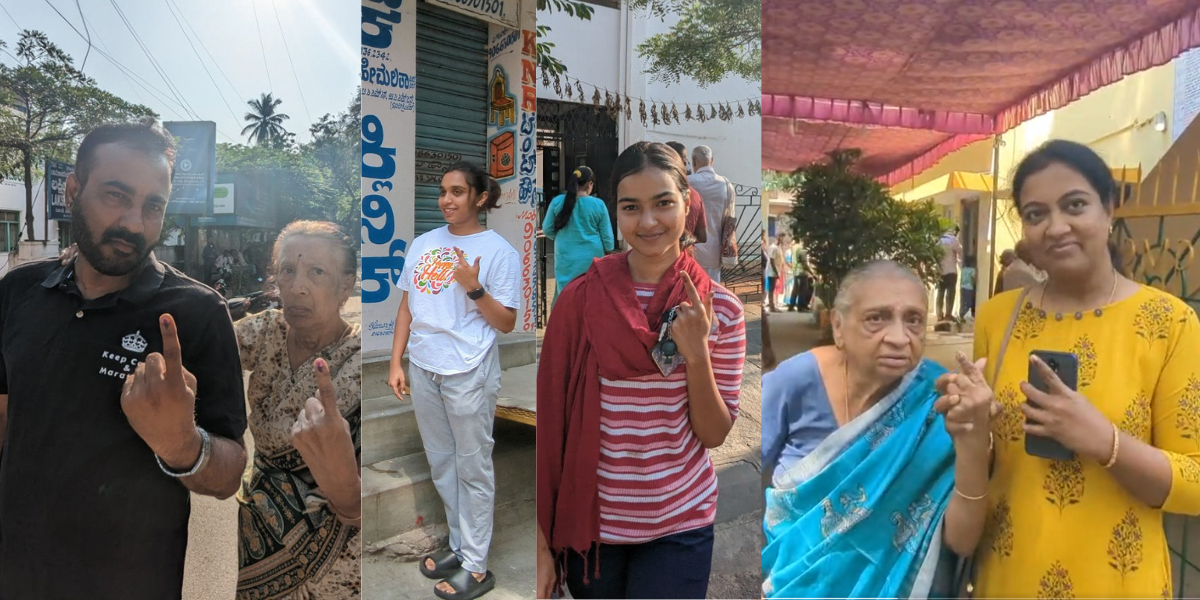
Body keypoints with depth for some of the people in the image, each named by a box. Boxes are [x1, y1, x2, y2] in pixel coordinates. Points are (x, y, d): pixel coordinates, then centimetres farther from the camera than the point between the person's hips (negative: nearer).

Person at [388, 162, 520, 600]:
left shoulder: (497, 251, -8)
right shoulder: (423, 244, 7)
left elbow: (506, 323, -9)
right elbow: (406, 307, 11)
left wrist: (474, 287, -22)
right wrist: (396, 362, 7)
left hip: (469, 375, -6)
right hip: (423, 370, 6)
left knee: (473, 469, 5)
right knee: (441, 464, 18)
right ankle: (459, 546, 36)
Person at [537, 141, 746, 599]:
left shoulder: (720, 308, -8)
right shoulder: (581, 298, -10)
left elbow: (715, 434, -5)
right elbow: (550, 419, -7)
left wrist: (697, 355, -21)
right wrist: (541, 543, -6)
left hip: (680, 525, 0)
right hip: (589, 519, 1)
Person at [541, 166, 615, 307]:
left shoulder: (557, 201, -3)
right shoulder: (598, 204, -5)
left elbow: (547, 230, 4)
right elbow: (606, 235, 1)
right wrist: (609, 250, 21)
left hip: (566, 258, 1)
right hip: (591, 258, 0)